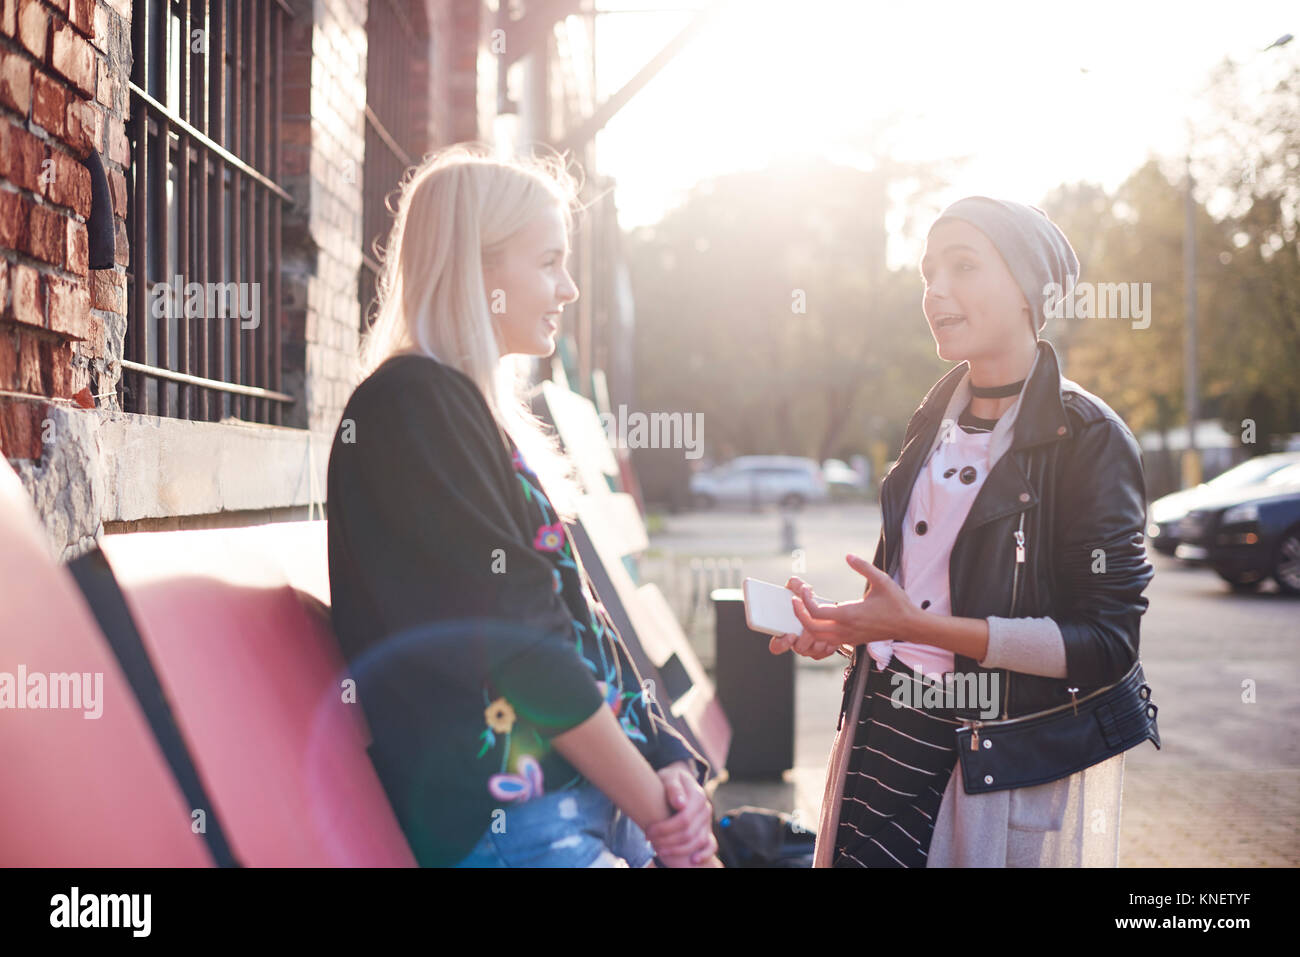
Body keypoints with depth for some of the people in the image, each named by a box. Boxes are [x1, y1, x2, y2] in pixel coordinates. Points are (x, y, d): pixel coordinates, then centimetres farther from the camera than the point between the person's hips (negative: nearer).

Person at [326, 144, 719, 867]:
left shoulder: (481, 410, 19)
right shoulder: (411, 406, -10)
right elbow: (519, 645, -16)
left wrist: (667, 761, 1)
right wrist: (656, 807, -11)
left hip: (595, 801, 9)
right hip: (514, 826, -9)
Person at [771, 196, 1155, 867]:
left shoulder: (1088, 438, -10)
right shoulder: (934, 420, 11)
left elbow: (1107, 642, -16)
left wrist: (922, 627, -22)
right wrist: (839, 624, 0)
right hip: (885, 730, 6)